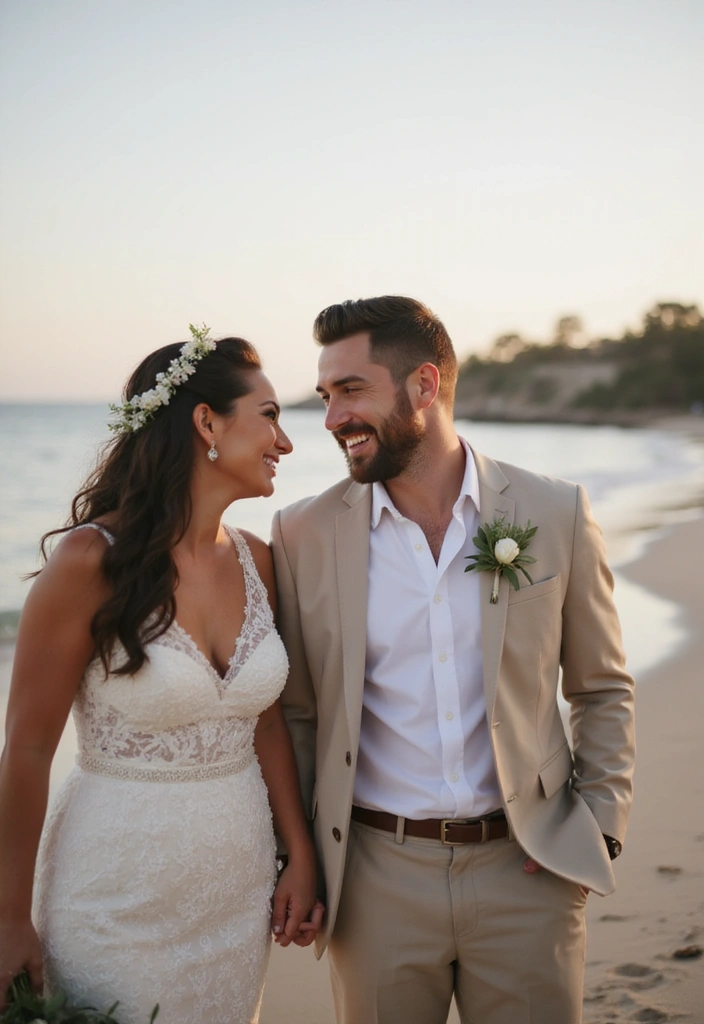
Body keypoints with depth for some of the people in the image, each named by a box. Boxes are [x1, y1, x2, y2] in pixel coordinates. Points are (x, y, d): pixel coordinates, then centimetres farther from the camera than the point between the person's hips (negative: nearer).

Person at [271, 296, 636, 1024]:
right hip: (376, 878, 0)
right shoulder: (304, 534, -3)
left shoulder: (556, 515, -3)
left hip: (526, 869, 0)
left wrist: (600, 825, -1)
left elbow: (603, 690, 7)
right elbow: (294, 711, 5)